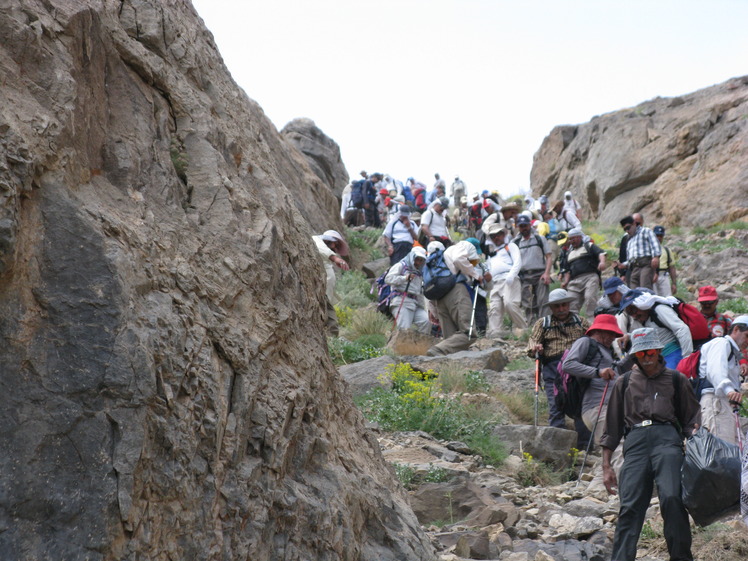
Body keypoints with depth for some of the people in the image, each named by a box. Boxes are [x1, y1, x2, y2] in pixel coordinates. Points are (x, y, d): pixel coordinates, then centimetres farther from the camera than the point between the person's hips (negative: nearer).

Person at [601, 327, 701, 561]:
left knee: (671, 498, -21)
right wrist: (606, 466, 18)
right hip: (635, 441, 2)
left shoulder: (676, 379, 19)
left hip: (667, 438, -2)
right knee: (630, 506, -9)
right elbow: (612, 427, 24)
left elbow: (692, 418, 16)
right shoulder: (624, 382, 23)